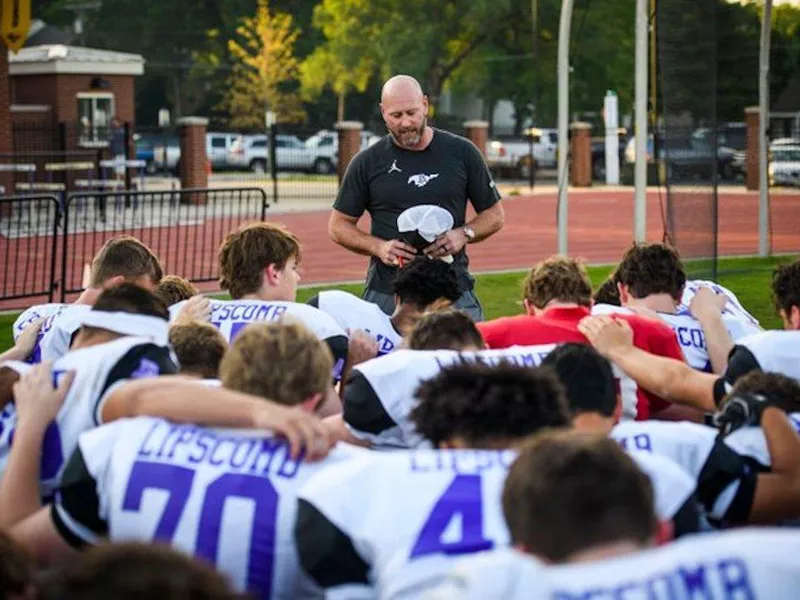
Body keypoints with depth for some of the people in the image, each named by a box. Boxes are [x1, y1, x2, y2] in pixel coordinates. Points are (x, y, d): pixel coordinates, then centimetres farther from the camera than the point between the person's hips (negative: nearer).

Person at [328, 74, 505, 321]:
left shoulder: (462, 153, 7)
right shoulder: (367, 162, 6)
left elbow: (494, 215, 14)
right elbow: (338, 226, 11)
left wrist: (464, 234, -6)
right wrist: (378, 247, -6)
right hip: (386, 294, 0)